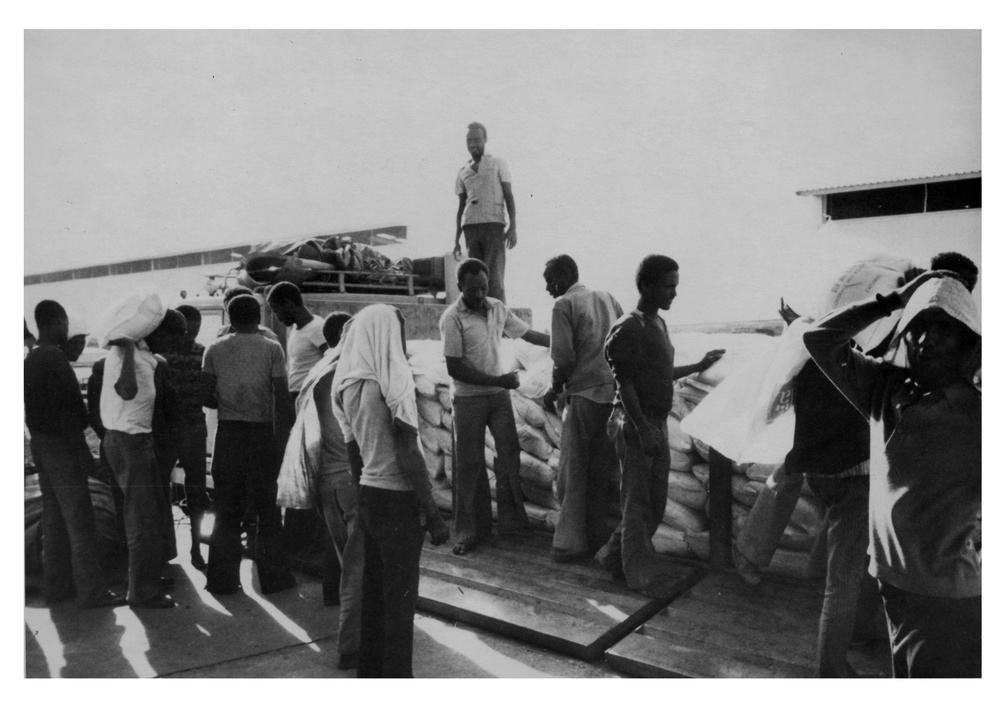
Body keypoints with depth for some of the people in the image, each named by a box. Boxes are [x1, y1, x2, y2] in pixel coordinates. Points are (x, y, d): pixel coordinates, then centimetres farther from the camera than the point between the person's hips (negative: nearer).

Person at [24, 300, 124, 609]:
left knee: (53, 518, 15)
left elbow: (35, 405, 16)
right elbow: (67, 411, -21)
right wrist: (84, 451, -18)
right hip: (61, 445, -9)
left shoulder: (30, 359, 12)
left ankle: (56, 585, 22)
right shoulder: (55, 359, -17)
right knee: (80, 521, -6)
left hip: (40, 443, 9)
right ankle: (91, 590, -2)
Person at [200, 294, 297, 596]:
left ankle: (223, 580, 17)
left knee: (227, 509, 11)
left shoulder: (215, 350, 2)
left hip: (228, 433, 2)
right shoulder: (271, 348, -5)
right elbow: (282, 400, -10)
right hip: (263, 433, -2)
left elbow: (206, 397, -2)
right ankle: (272, 577, 16)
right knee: (267, 508, 9)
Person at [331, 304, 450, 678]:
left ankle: (370, 669, 30)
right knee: (400, 594, 4)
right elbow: (408, 454, -19)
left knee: (373, 588, 17)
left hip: (368, 494, 7)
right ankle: (395, 672, 15)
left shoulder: (348, 382, 4)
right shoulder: (394, 379, -17)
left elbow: (353, 452, 11)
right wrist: (433, 514, -14)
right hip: (398, 497, -7)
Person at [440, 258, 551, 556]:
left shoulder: (497, 308, 1)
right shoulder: (452, 318, -15)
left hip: (499, 395, 5)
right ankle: (470, 530, 15)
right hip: (469, 399, -5)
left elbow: (528, 334, 10)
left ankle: (510, 520, 21)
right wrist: (498, 380, -20)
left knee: (510, 453, 7)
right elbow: (455, 369, -17)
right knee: (470, 464, 3)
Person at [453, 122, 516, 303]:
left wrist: (513, 227, -7)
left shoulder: (498, 164, 12)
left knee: (494, 279, -13)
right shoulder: (463, 172, 21)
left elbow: (509, 196, 6)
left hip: (493, 224, -4)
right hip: (471, 227, 4)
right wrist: (456, 240, 16)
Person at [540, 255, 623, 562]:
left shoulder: (564, 304, -5)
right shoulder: (607, 298, 14)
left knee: (572, 473, 3)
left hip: (584, 395, -6)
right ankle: (599, 536, 23)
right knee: (601, 473, 14)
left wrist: (554, 390, 3)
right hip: (615, 393, 7)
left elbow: (564, 357, -12)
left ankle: (570, 542, 8)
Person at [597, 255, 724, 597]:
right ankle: (643, 575, 11)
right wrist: (642, 428, -23)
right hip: (636, 424, -9)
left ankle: (614, 555, 27)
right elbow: (625, 383, -18)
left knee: (655, 504, 14)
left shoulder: (659, 324, 15)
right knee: (638, 502, 0)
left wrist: (698, 366, 25)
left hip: (657, 423, 9)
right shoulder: (629, 328, -15)